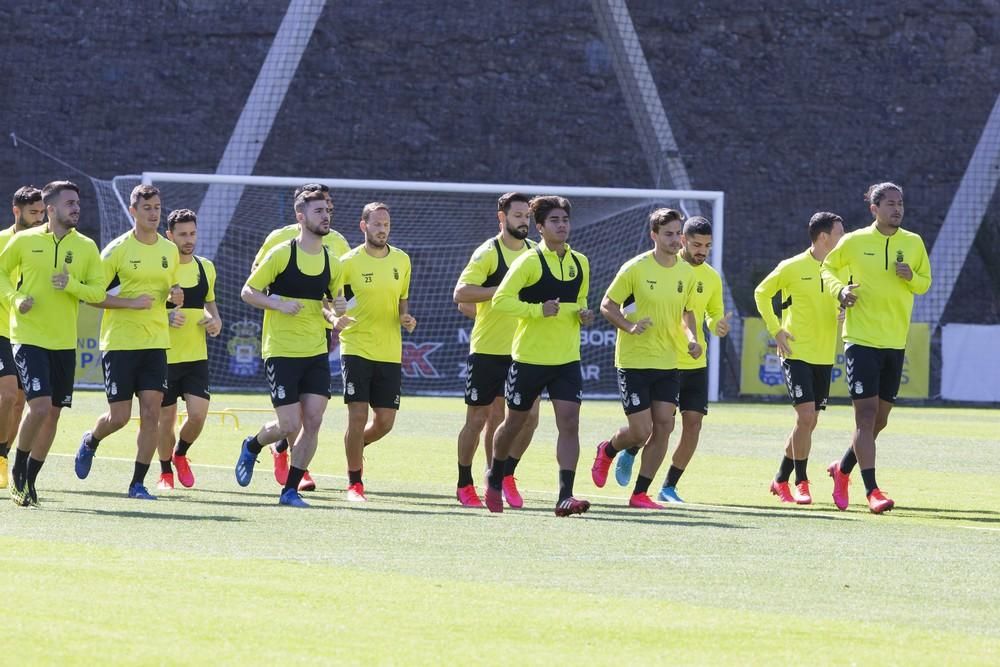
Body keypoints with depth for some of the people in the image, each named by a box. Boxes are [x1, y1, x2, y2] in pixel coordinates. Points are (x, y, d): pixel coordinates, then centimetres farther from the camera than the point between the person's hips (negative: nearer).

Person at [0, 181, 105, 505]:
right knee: (39, 406, -17)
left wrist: (72, 284, -17)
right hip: (29, 338, -4)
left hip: (64, 342, 4)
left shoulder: (86, 247, 4)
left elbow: (99, 292, 2)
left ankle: (29, 479, 23)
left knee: (53, 413, 7)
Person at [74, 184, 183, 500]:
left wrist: (175, 295, -2)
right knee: (119, 416, -2)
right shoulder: (117, 249, -7)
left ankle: (138, 483, 1)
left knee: (151, 412, -6)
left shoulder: (170, 250, 8)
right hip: (119, 342, -4)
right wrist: (131, 303, -19)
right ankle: (91, 441, 32)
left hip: (155, 343, 4)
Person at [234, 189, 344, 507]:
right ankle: (252, 447, 26)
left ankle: (290, 490, 6)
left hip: (316, 352, 5)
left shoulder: (332, 262, 8)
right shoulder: (281, 254, -8)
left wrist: (333, 313, -2)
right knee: (289, 426, -7)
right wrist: (279, 304, -19)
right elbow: (248, 292, -4)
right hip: (281, 352, -5)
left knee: (313, 422, -5)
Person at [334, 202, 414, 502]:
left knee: (385, 421, 3)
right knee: (358, 416, -10)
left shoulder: (401, 260, 8)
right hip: (357, 349, -4)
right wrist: (335, 319, -22)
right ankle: (354, 483, 2)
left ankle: (355, 446, 35)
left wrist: (406, 318, 0)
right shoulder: (349, 262, -5)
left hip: (390, 351, 4)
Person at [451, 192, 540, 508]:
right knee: (478, 419, 3)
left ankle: (505, 476, 10)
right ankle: (465, 485, 16)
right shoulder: (488, 253, -9)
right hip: (487, 351, -5)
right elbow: (461, 293, -20)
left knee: (529, 416, -6)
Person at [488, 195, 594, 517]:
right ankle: (494, 480, 36)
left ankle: (565, 496, -16)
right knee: (515, 422, 11)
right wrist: (539, 310, -25)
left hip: (567, 359, 4)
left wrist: (583, 313, 1)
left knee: (569, 422, -12)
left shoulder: (580, 263, 8)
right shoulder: (529, 262, -10)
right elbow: (500, 300, -14)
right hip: (529, 357, -4)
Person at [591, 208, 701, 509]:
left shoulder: (686, 272, 5)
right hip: (633, 361, -5)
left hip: (667, 363, 5)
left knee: (663, 426, -4)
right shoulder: (635, 269, -11)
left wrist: (691, 337, 0)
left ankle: (640, 494, 6)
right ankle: (607, 451, 27)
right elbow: (607, 305, -5)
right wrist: (630, 326, -23)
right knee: (641, 430, -8)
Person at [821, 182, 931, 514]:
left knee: (879, 419, 10)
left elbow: (925, 282, 14)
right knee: (866, 414, -12)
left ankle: (842, 470, 33)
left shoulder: (914, 243, 5)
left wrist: (911, 277, -9)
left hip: (895, 342, 4)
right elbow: (828, 268, 12)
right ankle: (872, 491, -13)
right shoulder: (854, 242, -3)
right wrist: (840, 289, -8)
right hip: (861, 339, -4)